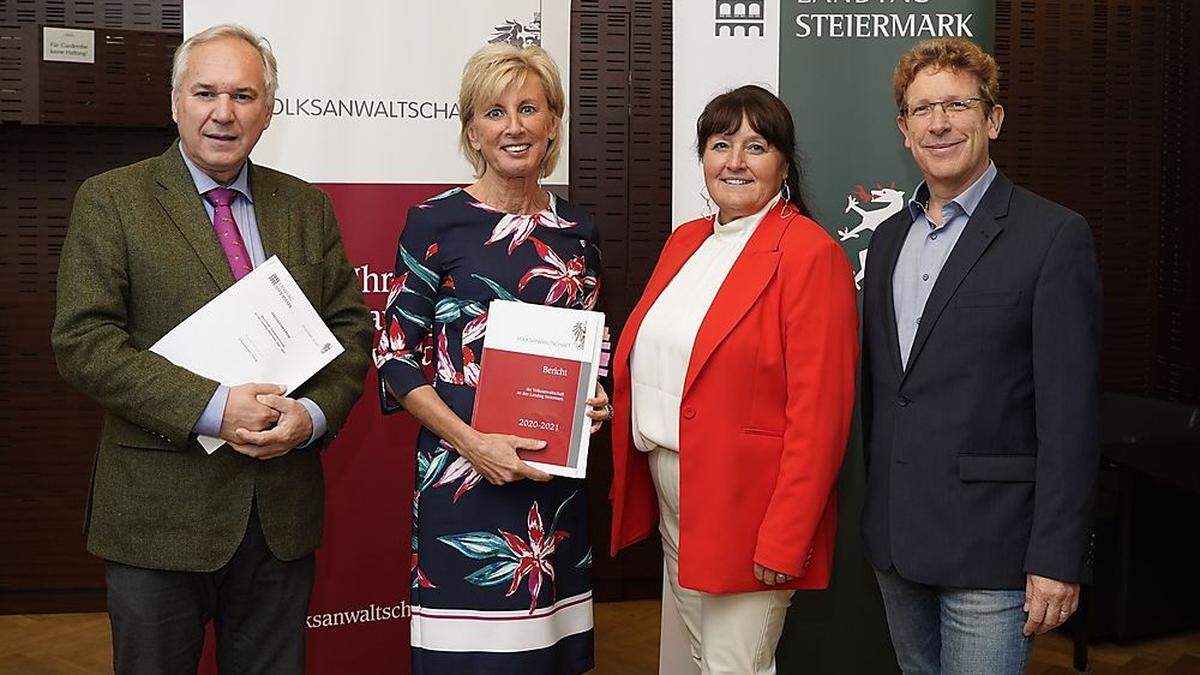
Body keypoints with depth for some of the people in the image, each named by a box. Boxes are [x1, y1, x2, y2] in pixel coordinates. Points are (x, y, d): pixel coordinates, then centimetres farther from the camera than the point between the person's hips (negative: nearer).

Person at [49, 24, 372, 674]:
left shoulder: (307, 207, 9)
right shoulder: (110, 200, -3)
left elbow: (351, 328, 8)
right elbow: (83, 341, -11)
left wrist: (315, 414, -11)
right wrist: (211, 408, -20)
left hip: (283, 513, 4)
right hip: (159, 515, -3)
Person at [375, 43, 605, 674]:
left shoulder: (577, 230, 9)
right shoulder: (436, 221, -5)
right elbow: (395, 355, -6)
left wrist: (594, 402, -2)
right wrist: (471, 442, -17)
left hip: (556, 475, 4)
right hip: (462, 476, -4)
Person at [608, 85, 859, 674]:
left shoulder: (809, 253, -12)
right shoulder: (685, 242, 11)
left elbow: (819, 409, -17)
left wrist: (784, 538, -19)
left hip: (746, 506, -7)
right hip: (668, 492, 7)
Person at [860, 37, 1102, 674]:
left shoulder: (1053, 235, -8)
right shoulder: (889, 238, 12)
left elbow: (1069, 413, -12)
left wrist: (1057, 558, -15)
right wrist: (877, 515, 14)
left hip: (987, 546, -6)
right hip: (895, 538, 6)